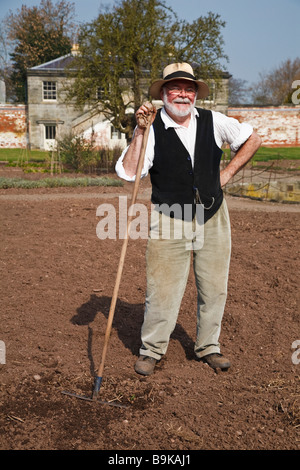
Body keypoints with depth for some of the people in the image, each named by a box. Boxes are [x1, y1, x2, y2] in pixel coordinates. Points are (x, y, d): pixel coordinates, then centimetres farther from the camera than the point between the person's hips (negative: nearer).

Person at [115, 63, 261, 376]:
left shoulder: (213, 122, 0)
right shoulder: (152, 129, -8)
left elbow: (252, 139, 14)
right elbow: (128, 173, -19)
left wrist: (227, 173, 7)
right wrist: (139, 133, -22)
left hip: (213, 219, 3)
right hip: (169, 221, -3)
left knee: (214, 288, 11)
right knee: (162, 291, -1)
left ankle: (208, 347, 31)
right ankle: (151, 350, 21)